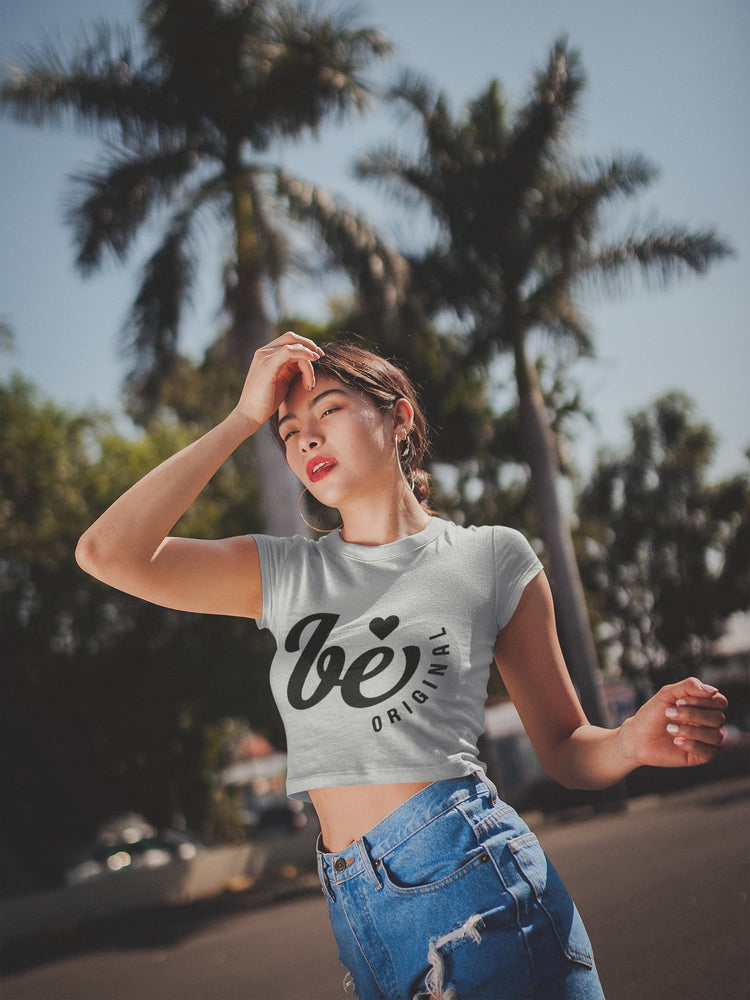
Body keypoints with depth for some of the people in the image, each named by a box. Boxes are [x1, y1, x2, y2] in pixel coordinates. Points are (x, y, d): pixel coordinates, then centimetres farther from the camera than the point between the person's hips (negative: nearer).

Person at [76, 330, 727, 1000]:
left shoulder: (490, 557, 2)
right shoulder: (284, 573, 10)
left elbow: (566, 750, 7)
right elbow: (106, 552, -3)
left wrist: (637, 740, -17)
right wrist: (244, 417, 0)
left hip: (468, 877, -4)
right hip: (357, 915, 4)